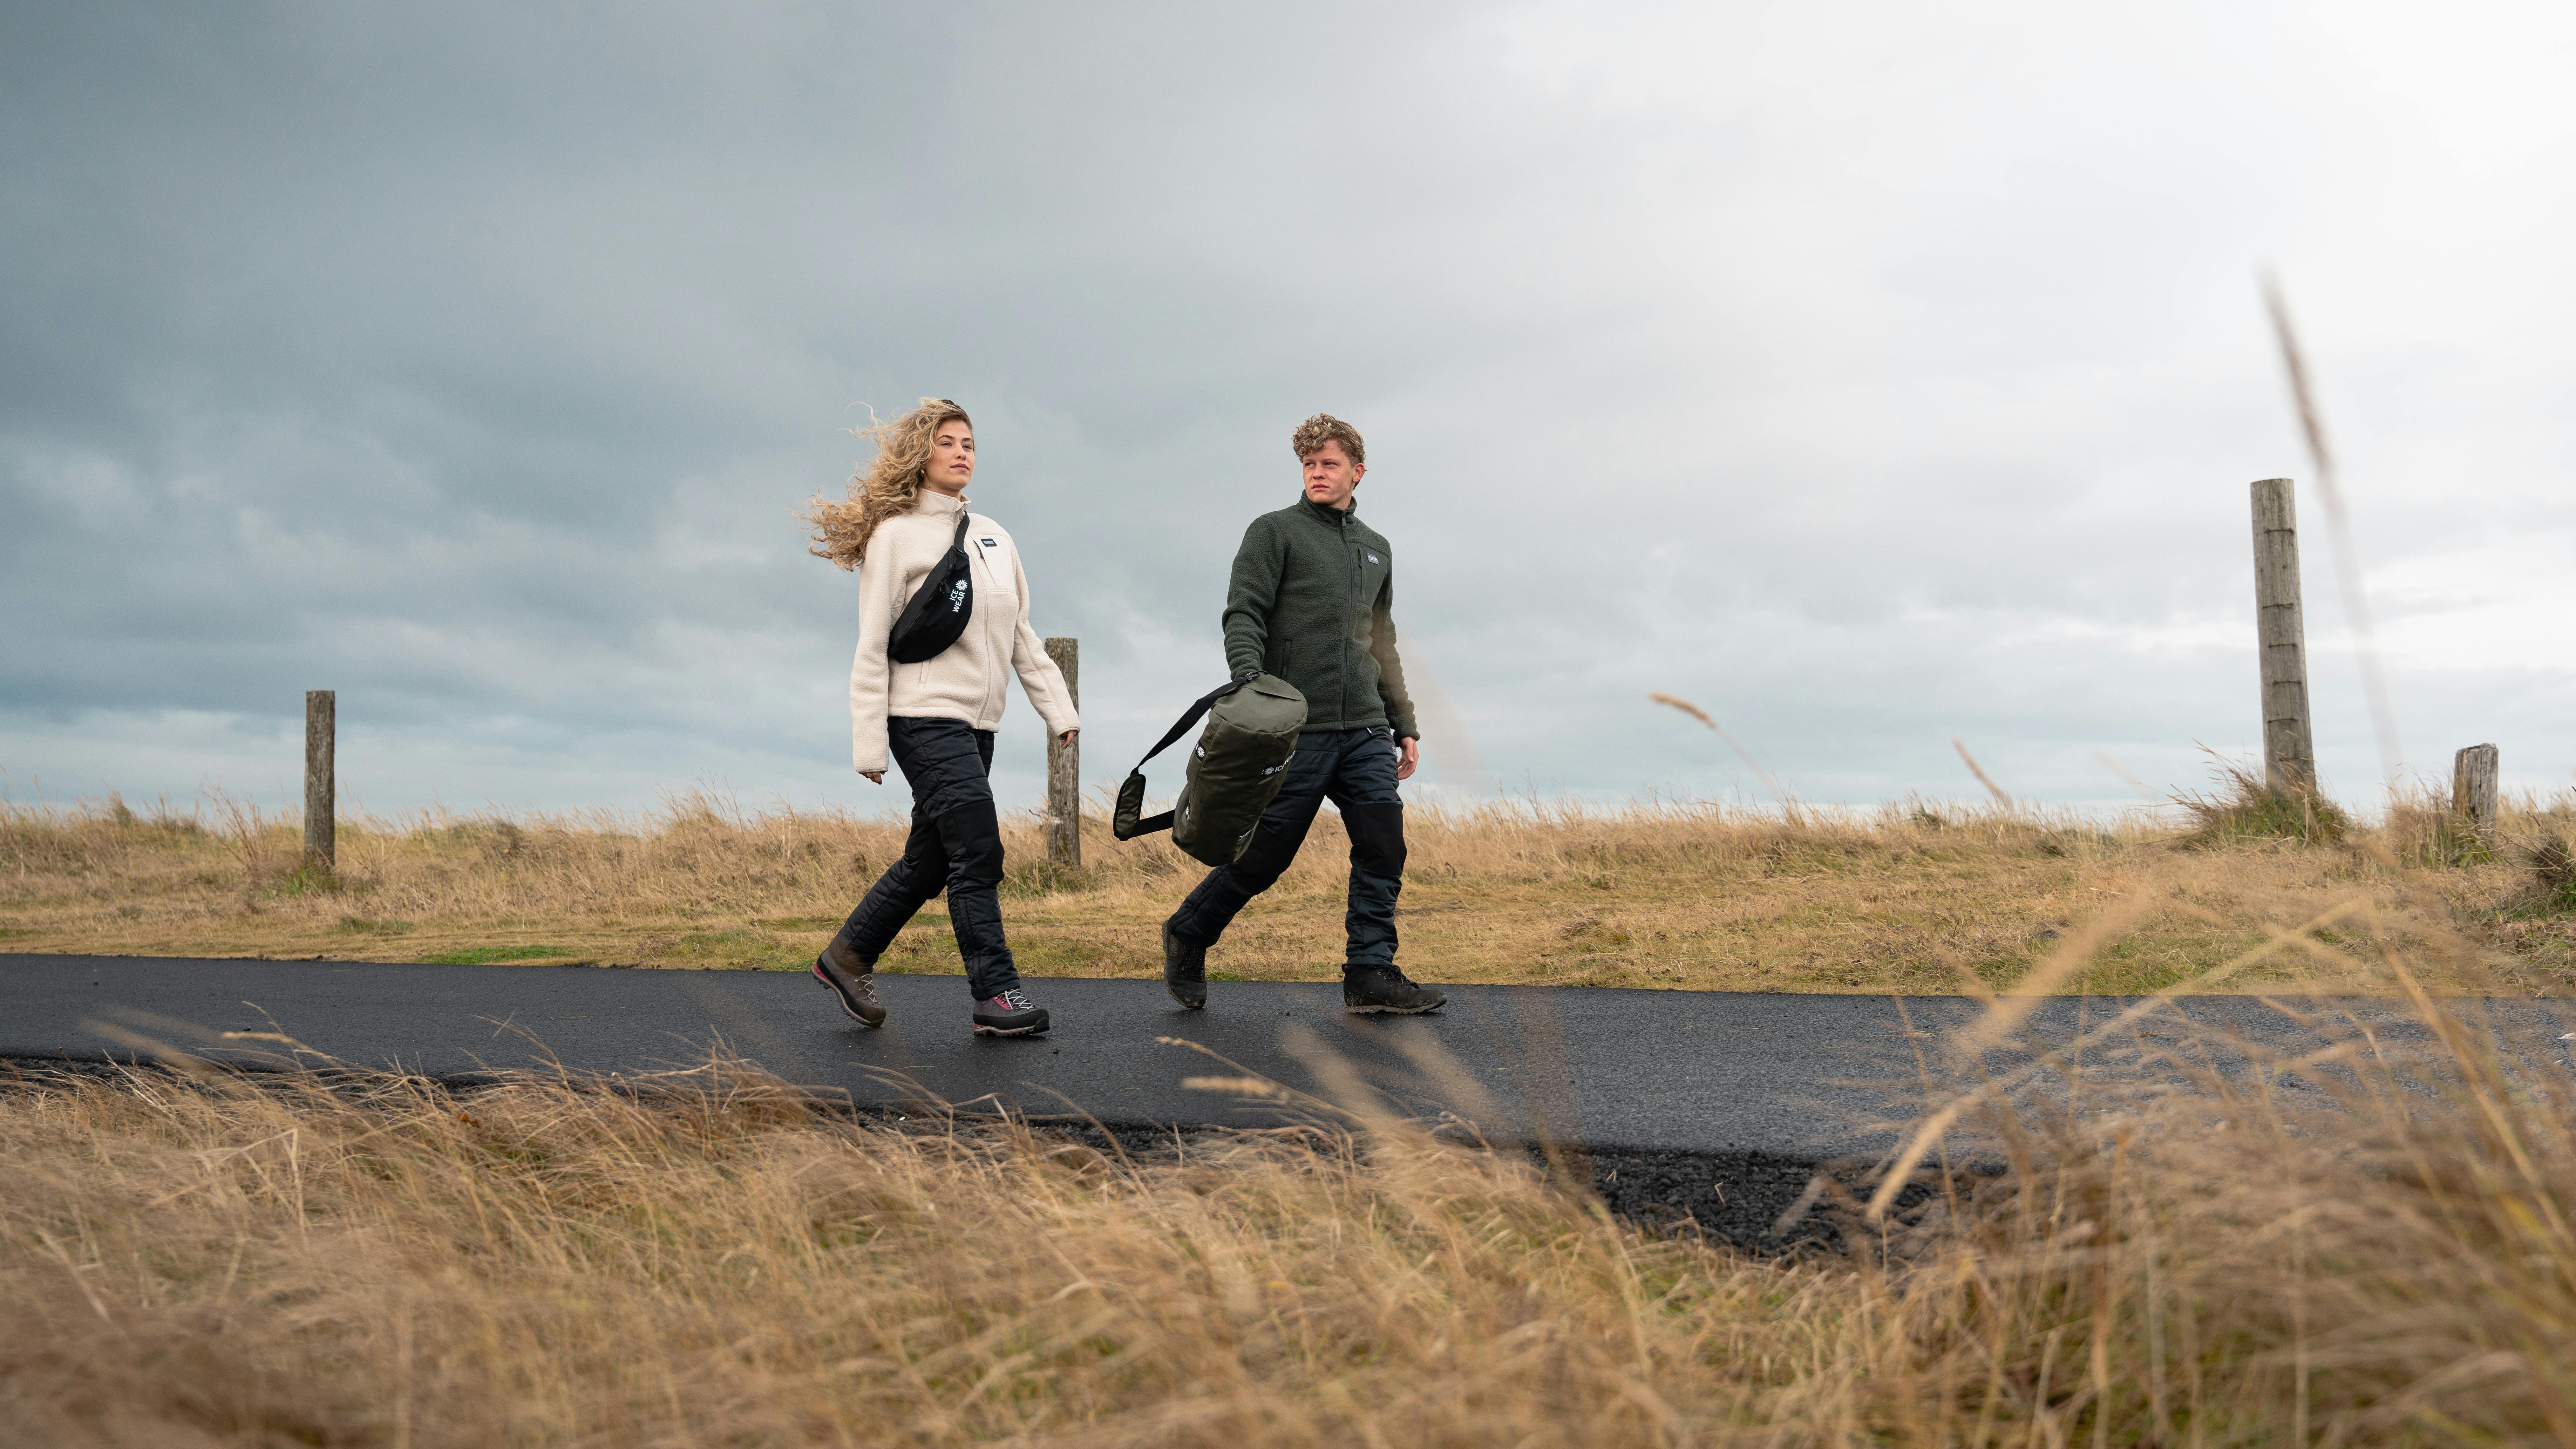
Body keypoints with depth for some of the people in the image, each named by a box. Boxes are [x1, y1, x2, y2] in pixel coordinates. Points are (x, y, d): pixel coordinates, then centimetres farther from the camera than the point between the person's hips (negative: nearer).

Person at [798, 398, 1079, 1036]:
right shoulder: (895, 535, -3)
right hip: (926, 715, -7)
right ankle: (996, 993, -6)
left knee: (931, 859, 11)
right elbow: (873, 647, -5)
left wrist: (1057, 707, 10)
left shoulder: (993, 535, 17)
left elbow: (1022, 635, 18)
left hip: (978, 721, 7)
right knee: (978, 851, -12)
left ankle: (846, 957, 27)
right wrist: (869, 741, -10)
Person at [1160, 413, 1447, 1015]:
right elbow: (1243, 616, -9)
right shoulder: (1275, 531, 1)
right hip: (1296, 728, -5)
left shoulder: (1376, 548, 19)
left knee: (1384, 847, -3)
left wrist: (1406, 727, 21)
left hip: (1365, 731, 6)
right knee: (1267, 853, 0)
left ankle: (1371, 973, 5)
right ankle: (1187, 935, 22)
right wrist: (1250, 685, -27)